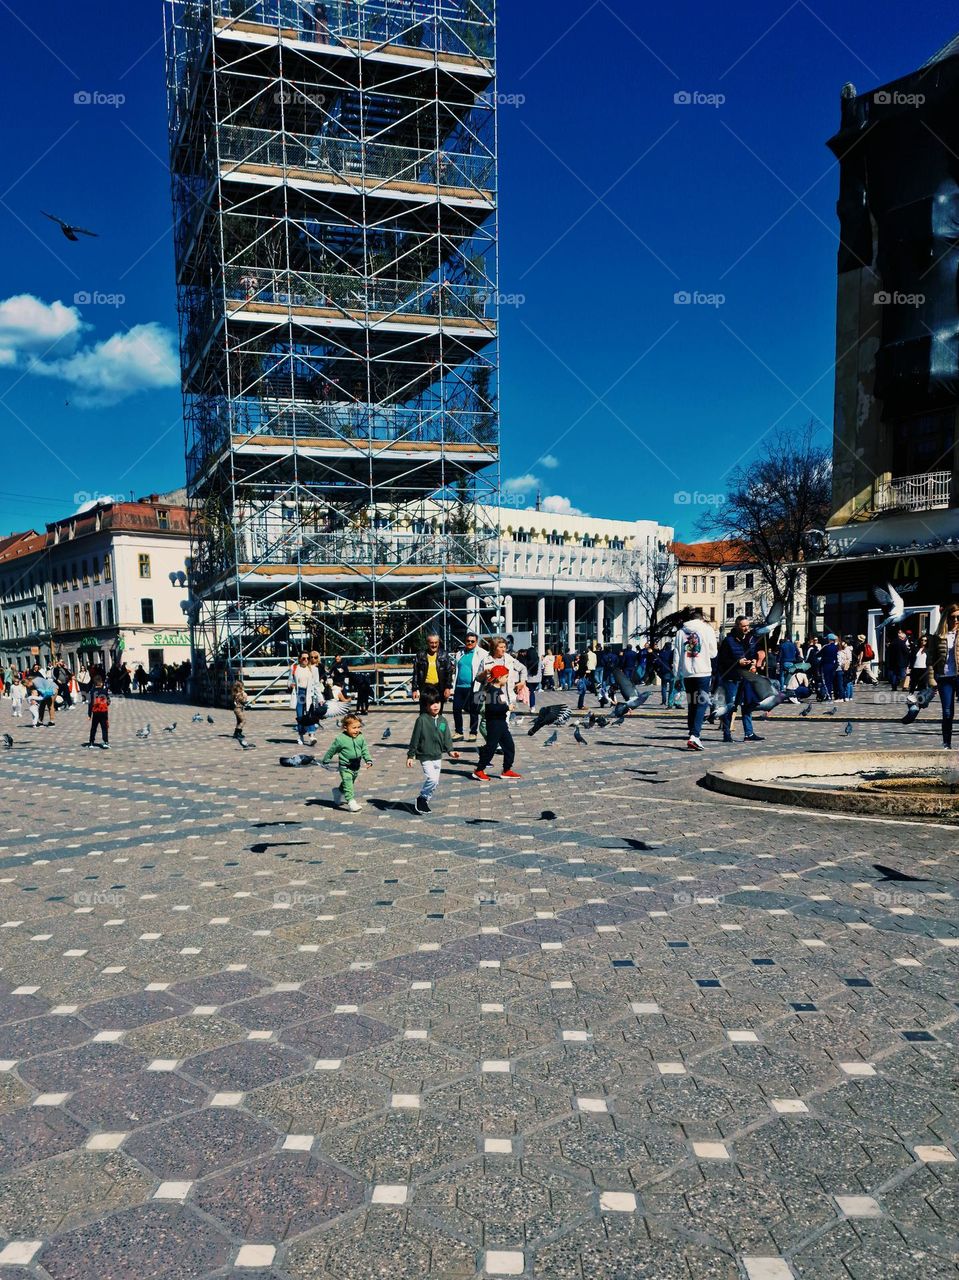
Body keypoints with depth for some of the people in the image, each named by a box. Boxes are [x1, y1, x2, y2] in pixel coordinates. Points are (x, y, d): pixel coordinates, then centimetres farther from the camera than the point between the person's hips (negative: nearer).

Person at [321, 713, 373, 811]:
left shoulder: (361, 738, -3)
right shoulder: (340, 739, -16)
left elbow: (365, 750, 5)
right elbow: (331, 750, -4)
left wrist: (368, 760, -7)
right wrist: (326, 761, 5)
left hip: (356, 766, 6)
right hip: (345, 767, -6)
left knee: (348, 783, 23)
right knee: (347, 783, -13)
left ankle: (338, 792, 48)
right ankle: (351, 801, -12)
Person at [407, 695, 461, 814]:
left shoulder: (442, 721, 4)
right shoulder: (421, 720, -12)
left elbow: (446, 738, 8)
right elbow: (415, 738, -9)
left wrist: (450, 751, -7)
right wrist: (410, 756, -7)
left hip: (438, 757, 6)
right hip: (425, 756, -6)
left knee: (435, 782, 10)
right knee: (432, 778, -20)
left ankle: (423, 803, 25)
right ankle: (421, 799, 1)